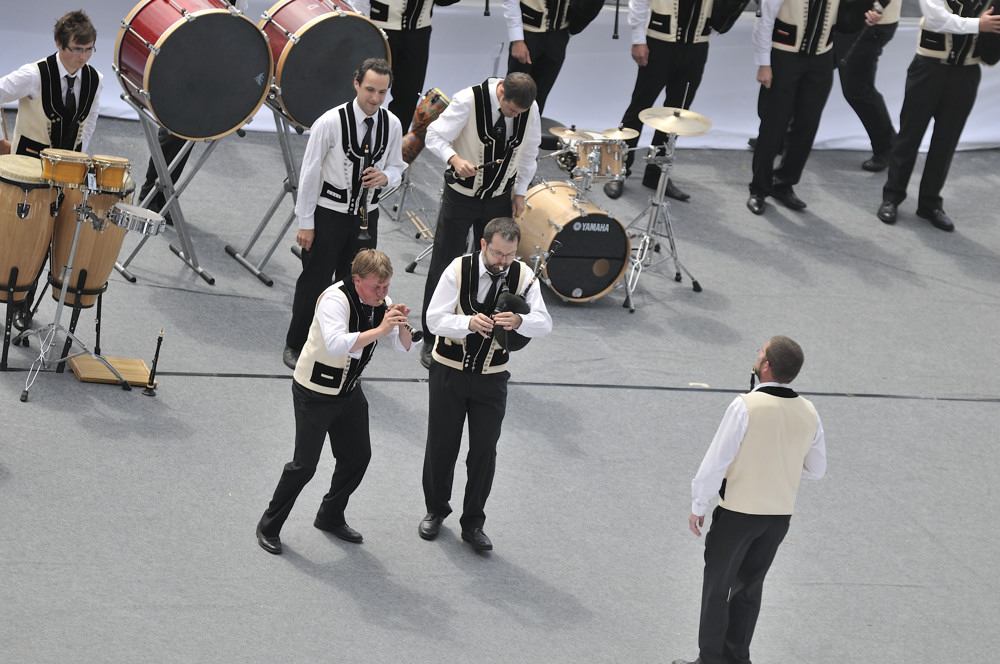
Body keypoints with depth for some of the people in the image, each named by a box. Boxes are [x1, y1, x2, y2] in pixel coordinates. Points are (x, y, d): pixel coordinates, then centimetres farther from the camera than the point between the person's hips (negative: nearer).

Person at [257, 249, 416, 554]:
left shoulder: (381, 303, -4)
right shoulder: (336, 300, -27)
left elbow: (405, 347, 0)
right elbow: (336, 344, -43)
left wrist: (401, 326, -22)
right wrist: (379, 330, -44)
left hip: (349, 392, 7)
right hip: (314, 394, -7)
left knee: (358, 455, 13)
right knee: (304, 464, -4)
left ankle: (331, 517, 34)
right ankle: (269, 526, 12)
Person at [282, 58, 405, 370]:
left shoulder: (392, 125, -4)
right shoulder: (330, 123, -17)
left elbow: (396, 167, 11)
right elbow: (309, 174, -11)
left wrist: (385, 176, -15)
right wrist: (305, 223, -9)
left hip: (366, 217, 4)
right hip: (328, 214, -4)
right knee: (313, 283, 5)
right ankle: (295, 347, 23)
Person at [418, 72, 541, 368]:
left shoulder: (530, 109, -9)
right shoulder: (469, 100, -22)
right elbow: (435, 135, -18)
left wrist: (520, 191, 8)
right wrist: (454, 159, -37)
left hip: (500, 199, 3)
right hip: (461, 196, -3)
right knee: (443, 267, 1)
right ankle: (431, 342, 13)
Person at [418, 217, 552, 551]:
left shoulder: (522, 276, -10)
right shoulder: (459, 270, -16)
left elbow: (545, 323, -17)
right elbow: (434, 319, -18)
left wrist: (519, 321, -40)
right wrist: (469, 323, -37)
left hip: (492, 377, 1)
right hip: (449, 372, -1)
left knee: (484, 451, 4)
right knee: (441, 445, 11)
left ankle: (473, 523, 20)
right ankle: (436, 511, 33)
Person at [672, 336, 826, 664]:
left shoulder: (746, 407, -19)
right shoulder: (808, 413, -3)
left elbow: (716, 461, -16)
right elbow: (816, 469, 8)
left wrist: (699, 506, -6)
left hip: (739, 513, -5)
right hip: (781, 514, 5)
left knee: (717, 587, 9)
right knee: (749, 587, 20)